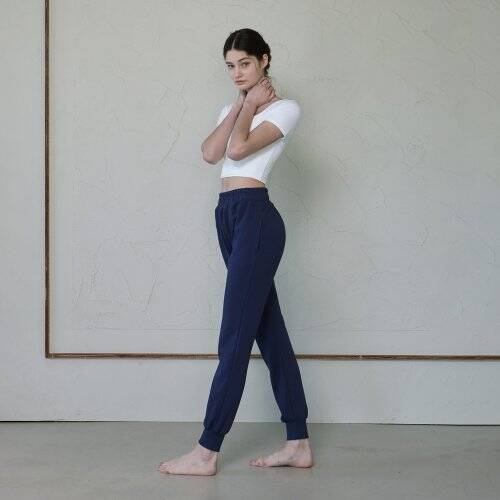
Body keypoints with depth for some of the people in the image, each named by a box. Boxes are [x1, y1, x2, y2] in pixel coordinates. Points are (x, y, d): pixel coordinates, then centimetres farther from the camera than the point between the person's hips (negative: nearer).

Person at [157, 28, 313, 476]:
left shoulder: (285, 108, 0)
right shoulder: (233, 109, 22)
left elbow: (239, 148, -14)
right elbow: (211, 153, 4)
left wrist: (251, 104, 0)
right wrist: (240, 105, 3)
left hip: (255, 216, -8)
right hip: (228, 217, 8)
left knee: (235, 336, -8)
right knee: (268, 330, 8)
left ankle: (207, 452, -6)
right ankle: (299, 442, 13)